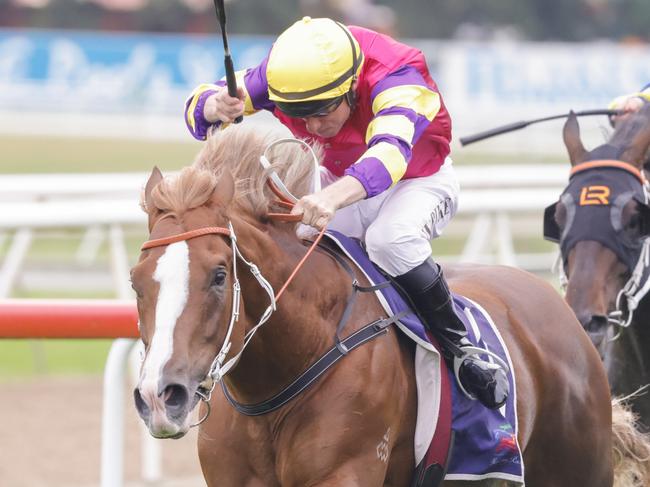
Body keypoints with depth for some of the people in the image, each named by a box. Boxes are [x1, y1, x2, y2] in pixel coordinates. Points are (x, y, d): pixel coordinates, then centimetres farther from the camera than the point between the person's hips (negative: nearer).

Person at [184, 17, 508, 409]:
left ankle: (459, 347, -21)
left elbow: (389, 153, -56)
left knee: (390, 238, -36)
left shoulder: (397, 79, -38)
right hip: (339, 183, 5)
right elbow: (200, 110, -23)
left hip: (418, 181, -5)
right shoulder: (285, 72, -23)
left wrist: (332, 198, -75)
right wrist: (217, 108, -50)